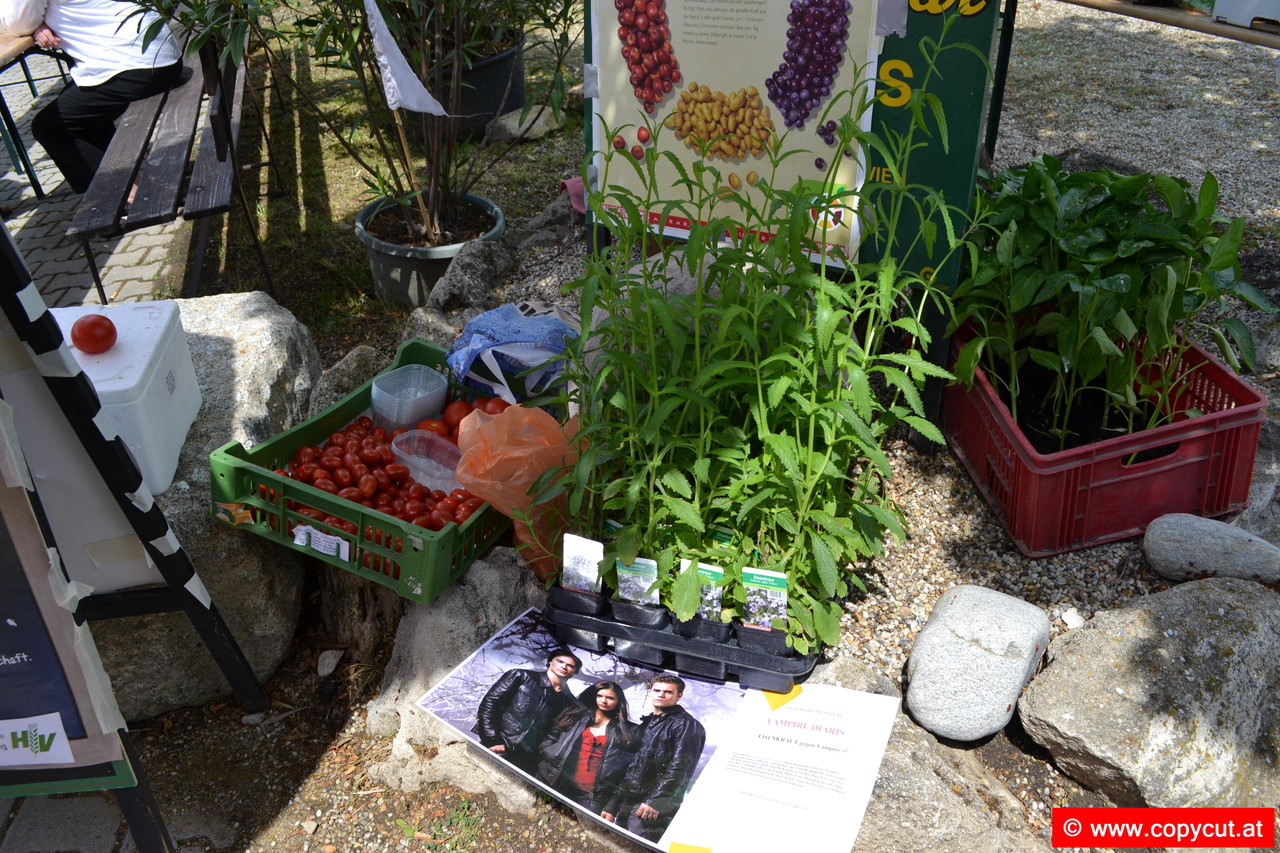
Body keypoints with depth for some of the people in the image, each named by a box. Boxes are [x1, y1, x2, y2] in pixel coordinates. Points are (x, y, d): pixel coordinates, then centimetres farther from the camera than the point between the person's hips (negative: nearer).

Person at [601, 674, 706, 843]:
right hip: (626, 804, 8)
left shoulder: (686, 724, -1)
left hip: (655, 808, -8)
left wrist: (655, 801, -20)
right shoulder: (646, 724, 23)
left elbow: (680, 767, -13)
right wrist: (611, 805, 16)